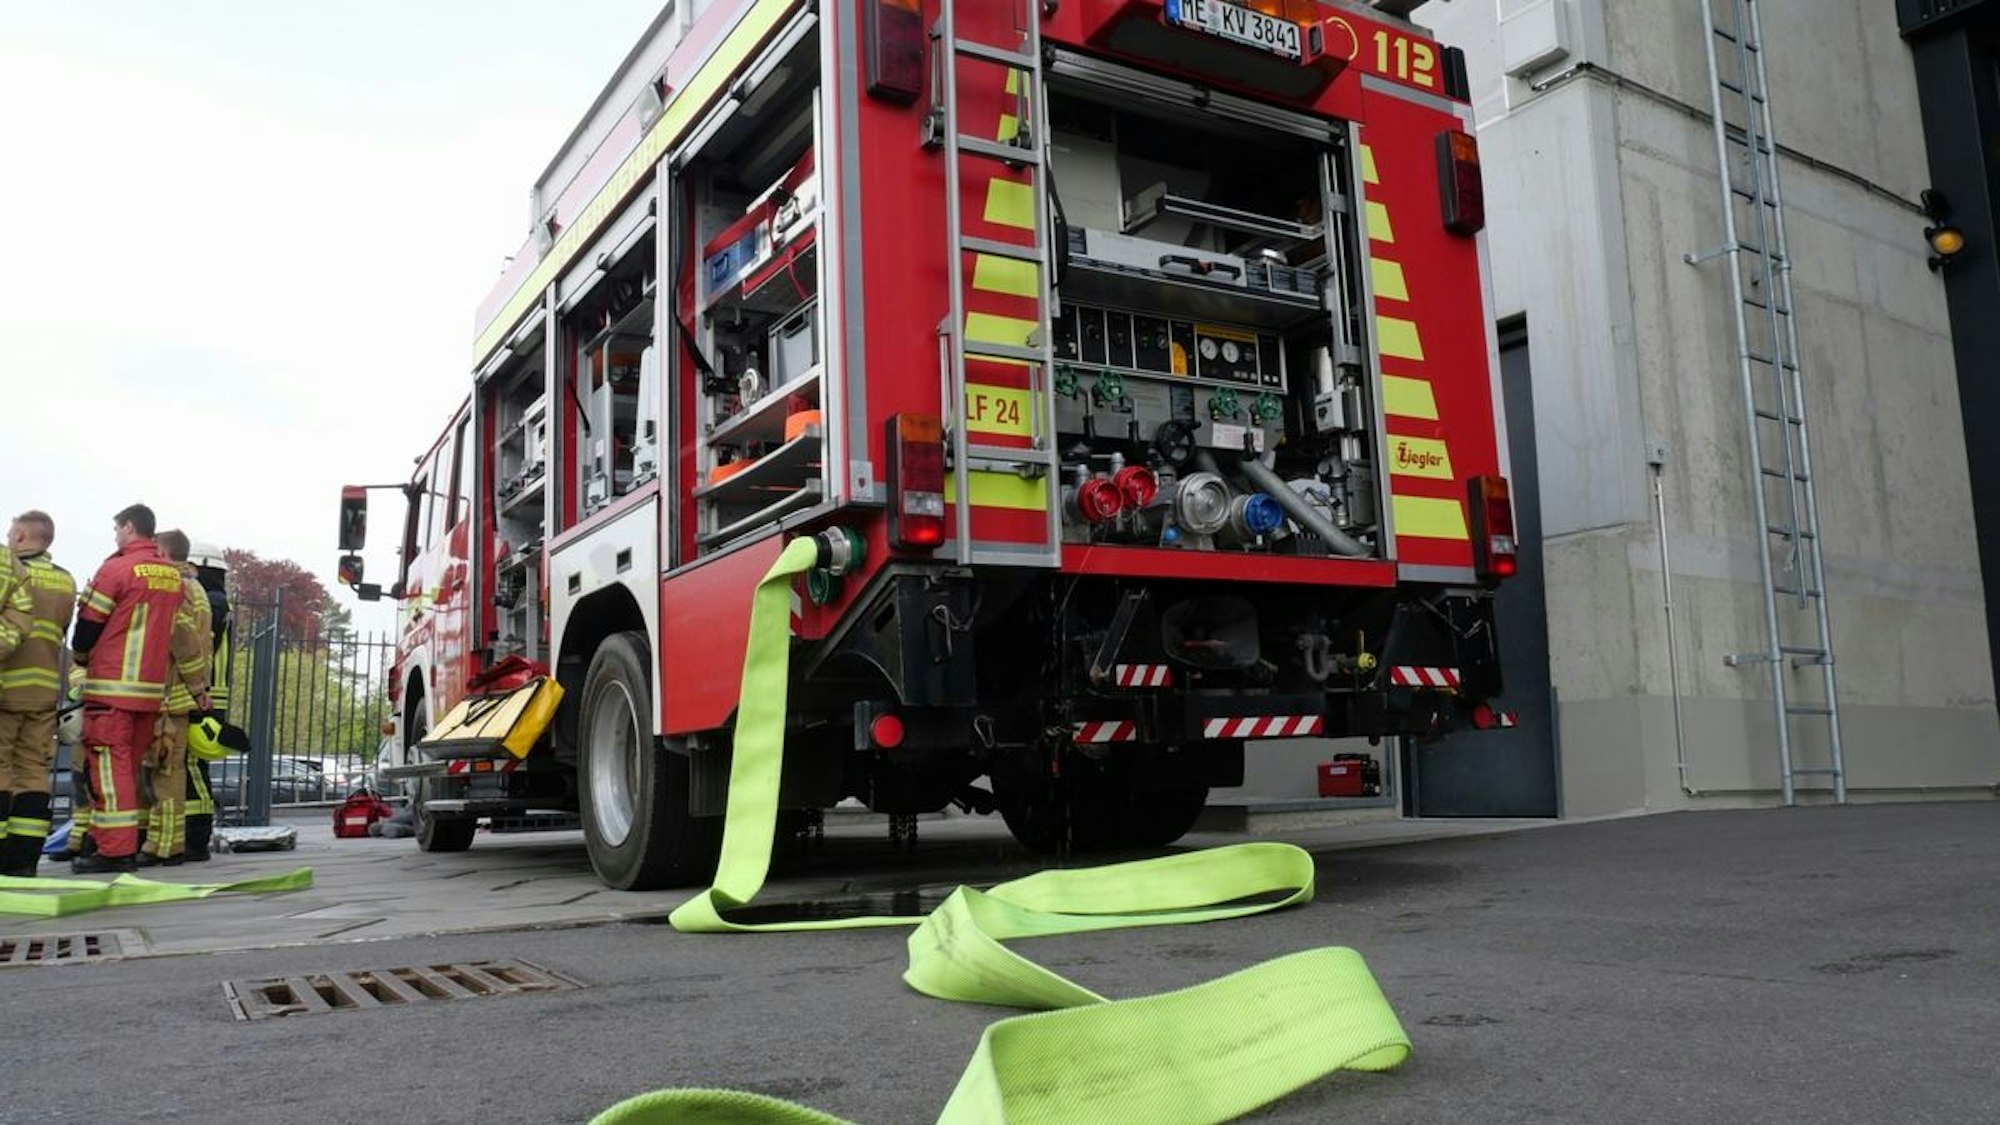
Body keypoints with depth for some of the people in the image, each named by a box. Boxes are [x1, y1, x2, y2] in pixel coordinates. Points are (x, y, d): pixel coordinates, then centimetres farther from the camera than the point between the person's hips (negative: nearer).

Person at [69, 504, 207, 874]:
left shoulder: (116, 569, -9)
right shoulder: (173, 575, 12)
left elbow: (87, 627, -4)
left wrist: (83, 657, 19)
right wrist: (199, 686, 24)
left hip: (111, 686, -7)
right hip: (152, 688, 7)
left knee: (108, 764, -5)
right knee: (130, 765, 12)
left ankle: (115, 850, -7)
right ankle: (124, 842, 15)